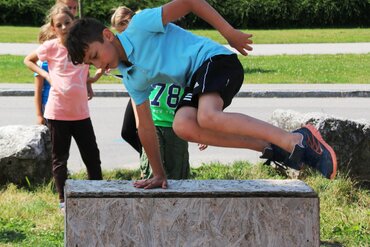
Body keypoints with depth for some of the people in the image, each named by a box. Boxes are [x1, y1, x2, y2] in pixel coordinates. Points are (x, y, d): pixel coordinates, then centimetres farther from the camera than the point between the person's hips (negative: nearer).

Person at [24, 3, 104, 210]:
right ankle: (63, 199, 18)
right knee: (60, 157, 7)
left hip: (81, 112, 3)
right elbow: (28, 60, 9)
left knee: (92, 155, 7)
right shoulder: (50, 47, -7)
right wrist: (46, 75, -4)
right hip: (57, 112, -3)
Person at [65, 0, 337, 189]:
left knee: (208, 117, -35)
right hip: (195, 82, 8)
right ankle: (272, 149, -22)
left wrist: (229, 32, -13)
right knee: (183, 125, -23)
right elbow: (145, 127, 18)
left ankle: (297, 140, -34)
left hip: (214, 59, -8)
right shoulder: (132, 79, 14)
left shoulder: (140, 25, -9)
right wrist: (159, 175, 18)